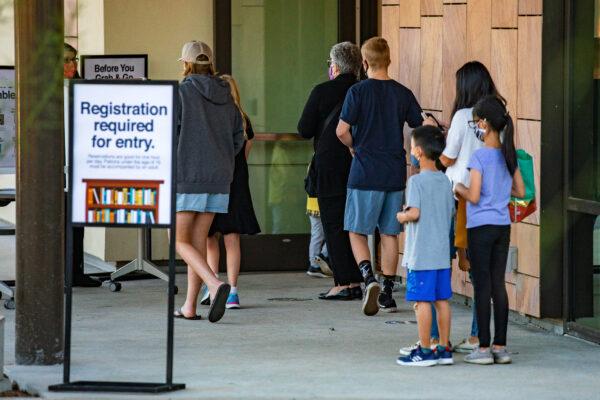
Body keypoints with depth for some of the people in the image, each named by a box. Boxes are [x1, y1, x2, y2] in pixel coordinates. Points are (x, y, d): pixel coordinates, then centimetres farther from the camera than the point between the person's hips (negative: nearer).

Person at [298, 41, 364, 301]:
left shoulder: (322, 92, -9)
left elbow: (304, 130, -6)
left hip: (331, 165, -5)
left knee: (333, 223, -1)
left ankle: (342, 284, -6)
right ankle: (356, 282, 12)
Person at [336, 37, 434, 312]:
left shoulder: (358, 92, -9)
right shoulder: (403, 94, 3)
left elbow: (342, 131, -13)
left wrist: (355, 147, 6)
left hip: (365, 175, -4)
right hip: (395, 175, 4)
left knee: (356, 232, 5)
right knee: (389, 233, 11)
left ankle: (369, 278, -18)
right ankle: (387, 294, 14)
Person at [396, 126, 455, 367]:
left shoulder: (417, 181, -12)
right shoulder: (445, 181, 9)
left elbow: (414, 213, -21)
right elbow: (451, 213, 13)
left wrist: (402, 216, -3)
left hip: (421, 254, -7)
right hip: (443, 253, 7)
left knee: (422, 301, -3)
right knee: (442, 300, 10)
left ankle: (425, 351, -1)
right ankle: (444, 350, 13)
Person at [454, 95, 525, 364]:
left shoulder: (479, 157, -14)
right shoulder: (508, 155, 5)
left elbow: (474, 196, -18)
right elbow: (520, 191, 10)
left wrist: (458, 188, 0)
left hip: (481, 226, -6)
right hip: (503, 226, 6)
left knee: (482, 285, -1)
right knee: (498, 284, 10)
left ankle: (484, 348, 1)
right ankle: (500, 346, 12)